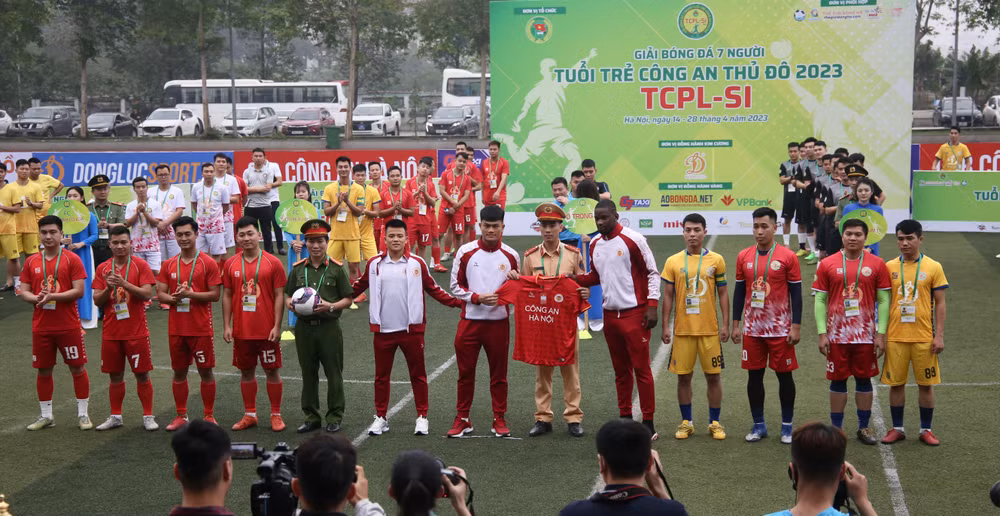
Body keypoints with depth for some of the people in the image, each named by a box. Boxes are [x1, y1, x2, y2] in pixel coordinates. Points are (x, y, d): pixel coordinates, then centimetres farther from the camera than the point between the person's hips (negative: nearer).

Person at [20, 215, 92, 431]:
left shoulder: (72, 259, -5)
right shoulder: (31, 262, 6)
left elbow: (79, 291, -11)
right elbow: (24, 292, 6)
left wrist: (53, 296, -21)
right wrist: (37, 298, -16)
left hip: (69, 326, -3)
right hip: (41, 326, 3)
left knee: (78, 368, 2)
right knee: (43, 371, 9)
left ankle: (82, 414, 13)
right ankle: (46, 415, 20)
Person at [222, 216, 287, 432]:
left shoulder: (272, 263, -4)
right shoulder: (231, 264, 4)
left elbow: (279, 296, -5)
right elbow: (227, 296, 8)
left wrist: (277, 326, -10)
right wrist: (226, 326, 1)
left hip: (267, 330, -3)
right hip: (241, 331, 3)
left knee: (272, 370, 3)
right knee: (246, 371, 10)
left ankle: (276, 415, 13)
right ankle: (249, 415, 21)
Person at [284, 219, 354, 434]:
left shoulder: (336, 268, -2)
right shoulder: (298, 269, 7)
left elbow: (348, 298, -1)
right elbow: (287, 296, 14)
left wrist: (331, 306, -17)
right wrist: (290, 304, -8)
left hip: (329, 326, -3)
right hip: (304, 326, 3)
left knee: (334, 373, 2)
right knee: (308, 373, 10)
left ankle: (335, 417, 13)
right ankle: (311, 416, 20)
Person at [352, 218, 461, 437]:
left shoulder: (417, 264, -1)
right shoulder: (374, 264, 2)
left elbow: (433, 290, 4)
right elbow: (359, 287, 11)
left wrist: (457, 302, -4)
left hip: (411, 328, -1)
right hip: (383, 329, 1)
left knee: (418, 374, 6)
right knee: (381, 375, 9)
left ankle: (422, 417, 15)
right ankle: (381, 417, 20)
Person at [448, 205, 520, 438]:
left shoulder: (510, 255, 2)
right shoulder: (465, 252, 0)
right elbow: (456, 286, 3)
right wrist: (477, 298, -12)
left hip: (499, 321, 0)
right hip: (470, 321, 0)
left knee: (499, 373, 7)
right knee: (465, 372, 5)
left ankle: (499, 419, 18)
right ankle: (462, 419, 16)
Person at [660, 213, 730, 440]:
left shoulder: (716, 260, 1)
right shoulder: (673, 262, 2)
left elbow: (723, 293, 4)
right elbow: (668, 296, 4)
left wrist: (725, 324, -2)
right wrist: (665, 326, -1)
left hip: (710, 329, 0)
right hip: (682, 330, 1)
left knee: (713, 376, 3)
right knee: (683, 376, 5)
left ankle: (715, 423, 14)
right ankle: (686, 422, 18)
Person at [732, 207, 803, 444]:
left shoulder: (788, 257, -6)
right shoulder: (744, 257, 4)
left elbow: (796, 293, -4)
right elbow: (739, 291, 10)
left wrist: (796, 326, -8)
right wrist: (736, 324, 6)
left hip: (780, 329, -3)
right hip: (752, 329, 3)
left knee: (784, 375, 4)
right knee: (754, 375, 6)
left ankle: (787, 426, 15)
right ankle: (758, 425, 18)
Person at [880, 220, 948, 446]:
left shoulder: (933, 267, -1)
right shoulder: (889, 267, 2)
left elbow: (940, 304, 0)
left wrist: (939, 336, -6)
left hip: (924, 338, -1)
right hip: (895, 337, 1)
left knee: (926, 384, 5)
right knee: (896, 383, 6)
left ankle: (926, 429, 18)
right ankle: (897, 428, 18)